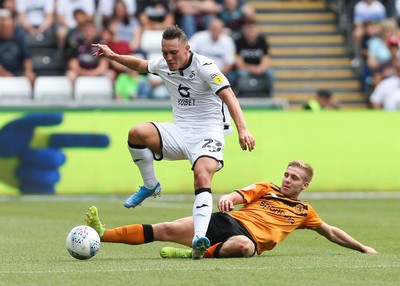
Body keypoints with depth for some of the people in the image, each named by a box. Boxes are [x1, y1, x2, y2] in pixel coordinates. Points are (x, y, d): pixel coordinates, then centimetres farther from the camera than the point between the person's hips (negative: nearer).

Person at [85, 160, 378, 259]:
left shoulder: (304, 211, 22)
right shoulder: (265, 189, 21)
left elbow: (331, 232, 30)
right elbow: (236, 196, 5)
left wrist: (363, 247, 23)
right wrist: (227, 199, -20)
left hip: (249, 238, -2)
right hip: (228, 222, 2)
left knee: (242, 246, -44)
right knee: (169, 229, -17)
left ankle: (196, 254, -31)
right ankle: (103, 234, -23)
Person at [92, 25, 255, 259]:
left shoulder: (204, 67, -16)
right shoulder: (163, 65, 5)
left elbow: (228, 96, -26)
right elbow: (141, 65, 29)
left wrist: (243, 129, -38)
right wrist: (113, 56, 20)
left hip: (207, 132, -6)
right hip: (179, 132, 6)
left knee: (203, 177, -31)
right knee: (137, 133, -22)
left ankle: (199, 237, -46)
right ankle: (150, 186, 1)